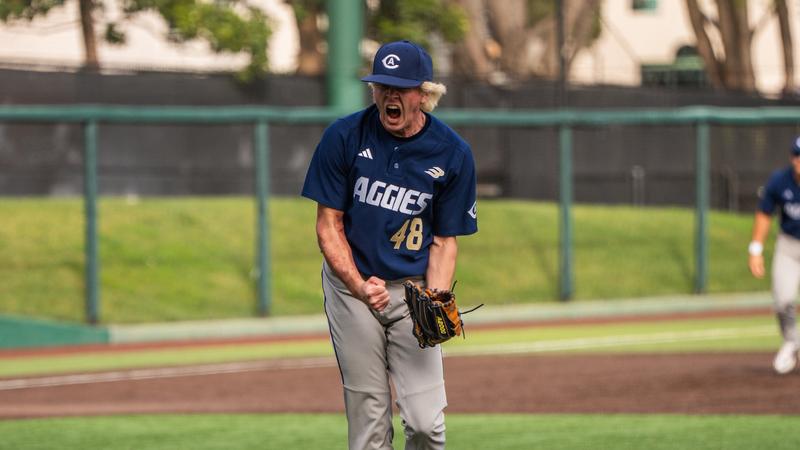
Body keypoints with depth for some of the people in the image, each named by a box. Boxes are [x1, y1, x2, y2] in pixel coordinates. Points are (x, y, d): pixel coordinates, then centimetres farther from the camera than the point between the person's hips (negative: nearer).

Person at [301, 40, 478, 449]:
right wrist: (359, 287, -16)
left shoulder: (452, 153, -6)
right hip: (351, 283, 0)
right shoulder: (344, 136, -8)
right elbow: (328, 224, -3)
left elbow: (444, 240, 1)